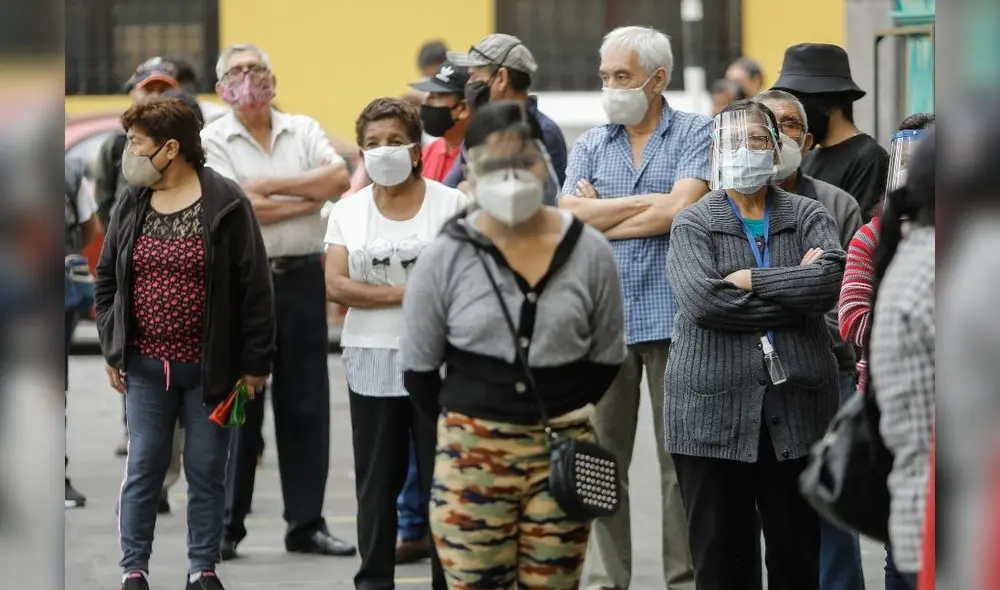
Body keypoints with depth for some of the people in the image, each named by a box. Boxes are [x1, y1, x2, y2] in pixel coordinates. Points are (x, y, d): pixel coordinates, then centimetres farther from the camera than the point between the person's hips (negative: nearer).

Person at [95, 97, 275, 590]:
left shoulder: (225, 204, -9)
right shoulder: (130, 205, 4)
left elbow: (254, 286, -7)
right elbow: (106, 280, 13)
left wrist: (254, 362, -8)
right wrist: (111, 349, 6)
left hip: (209, 366, -3)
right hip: (145, 365, 3)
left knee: (207, 472, 6)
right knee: (143, 470, 5)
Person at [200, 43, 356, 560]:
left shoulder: (304, 130, 10)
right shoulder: (211, 141, -1)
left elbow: (338, 178, -7)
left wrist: (269, 186, -12)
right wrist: (312, 196, -7)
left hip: (303, 279, 3)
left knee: (306, 404, 7)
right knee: (236, 406, -1)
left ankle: (306, 523, 14)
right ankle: (224, 526, 7)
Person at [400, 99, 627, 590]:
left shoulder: (589, 252, 0)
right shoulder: (444, 259, -4)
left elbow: (606, 357, 11)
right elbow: (419, 369, 5)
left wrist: (561, 416, 8)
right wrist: (465, 429, 8)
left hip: (563, 451, 1)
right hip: (473, 454, -1)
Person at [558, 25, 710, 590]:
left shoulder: (696, 134, 2)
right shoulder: (590, 145, 13)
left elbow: (679, 210, -12)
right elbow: (570, 216, -2)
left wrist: (601, 218, -3)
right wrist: (652, 202, -6)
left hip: (672, 316, -4)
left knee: (681, 458, 0)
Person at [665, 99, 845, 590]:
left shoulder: (808, 217, 10)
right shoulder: (693, 224, 6)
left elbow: (832, 278, -10)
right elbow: (701, 300, -13)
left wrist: (752, 280, -11)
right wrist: (796, 297, -10)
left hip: (796, 409, 1)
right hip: (714, 411, -1)